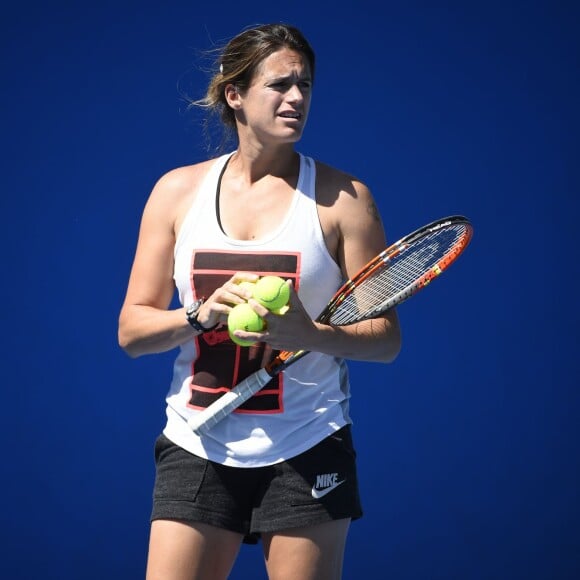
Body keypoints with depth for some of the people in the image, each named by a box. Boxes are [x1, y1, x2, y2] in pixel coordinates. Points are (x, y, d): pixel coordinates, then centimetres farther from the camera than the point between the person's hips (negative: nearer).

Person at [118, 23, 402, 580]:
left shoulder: (344, 197, -1)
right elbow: (131, 330, 6)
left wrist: (311, 334, -22)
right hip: (197, 451, 1)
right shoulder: (177, 190, 5)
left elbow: (385, 337, -2)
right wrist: (202, 314, -15)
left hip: (306, 455, -1)